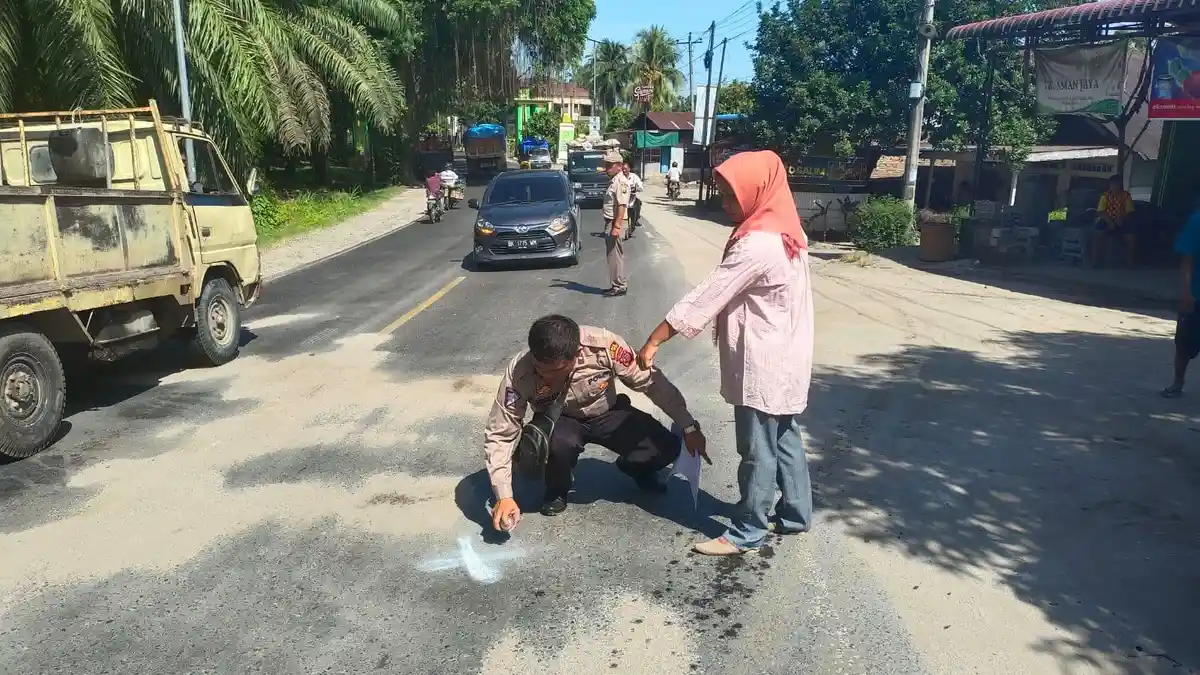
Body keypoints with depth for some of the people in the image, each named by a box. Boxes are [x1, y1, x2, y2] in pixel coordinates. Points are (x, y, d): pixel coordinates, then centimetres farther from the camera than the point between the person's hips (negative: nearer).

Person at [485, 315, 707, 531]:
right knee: (561, 441, -35)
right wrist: (504, 496, -33)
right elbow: (499, 435, -25)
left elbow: (652, 382, -20)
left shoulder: (603, 345, -34)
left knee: (667, 447, -18)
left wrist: (689, 427, -13)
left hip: (608, 414, 1)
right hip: (560, 422, -1)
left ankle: (635, 468, 18)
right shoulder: (519, 373, -32)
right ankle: (557, 490, -1)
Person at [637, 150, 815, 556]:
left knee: (758, 450, 2)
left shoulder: (757, 245, -23)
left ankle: (747, 533, 15)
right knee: (784, 440, 19)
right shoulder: (785, 232, 7)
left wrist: (653, 342, -19)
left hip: (764, 364, -10)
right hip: (784, 358, 10)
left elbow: (705, 297, -23)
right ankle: (795, 514, 32)